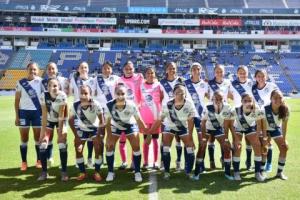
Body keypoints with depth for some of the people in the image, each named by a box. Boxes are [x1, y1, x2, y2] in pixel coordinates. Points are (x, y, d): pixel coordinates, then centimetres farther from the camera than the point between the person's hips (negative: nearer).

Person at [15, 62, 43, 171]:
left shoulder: (41, 82, 0)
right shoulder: (20, 83, 1)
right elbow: (17, 100, 4)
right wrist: (17, 116, -1)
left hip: (37, 112, 0)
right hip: (24, 112, 1)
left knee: (38, 137, 7)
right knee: (24, 138, 6)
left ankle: (39, 160, 20)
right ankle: (24, 162, 17)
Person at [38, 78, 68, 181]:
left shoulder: (62, 96, -28)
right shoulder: (44, 96, -23)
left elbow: (61, 116, -26)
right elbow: (44, 115, -21)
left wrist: (60, 133, -25)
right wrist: (43, 132, -22)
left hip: (61, 120, -2)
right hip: (48, 120, 2)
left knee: (62, 144, -11)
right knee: (43, 144, -7)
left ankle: (64, 171, 2)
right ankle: (44, 172, 8)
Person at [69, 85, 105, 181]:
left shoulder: (96, 105, -32)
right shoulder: (75, 105, -25)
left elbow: (101, 121, -23)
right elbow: (71, 121, -10)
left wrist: (99, 136, -24)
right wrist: (76, 136, -11)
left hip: (95, 129, -2)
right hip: (82, 129, 2)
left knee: (98, 150, -12)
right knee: (78, 151, -2)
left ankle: (97, 172, 6)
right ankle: (83, 172, 16)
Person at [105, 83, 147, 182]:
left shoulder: (131, 105, -35)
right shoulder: (109, 105, -32)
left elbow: (139, 120, -22)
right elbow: (108, 122, -17)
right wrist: (109, 137, -16)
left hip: (130, 125, -1)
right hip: (115, 126, 2)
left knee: (136, 147, -9)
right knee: (109, 146, -4)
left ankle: (137, 172, 8)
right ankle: (110, 172, 15)